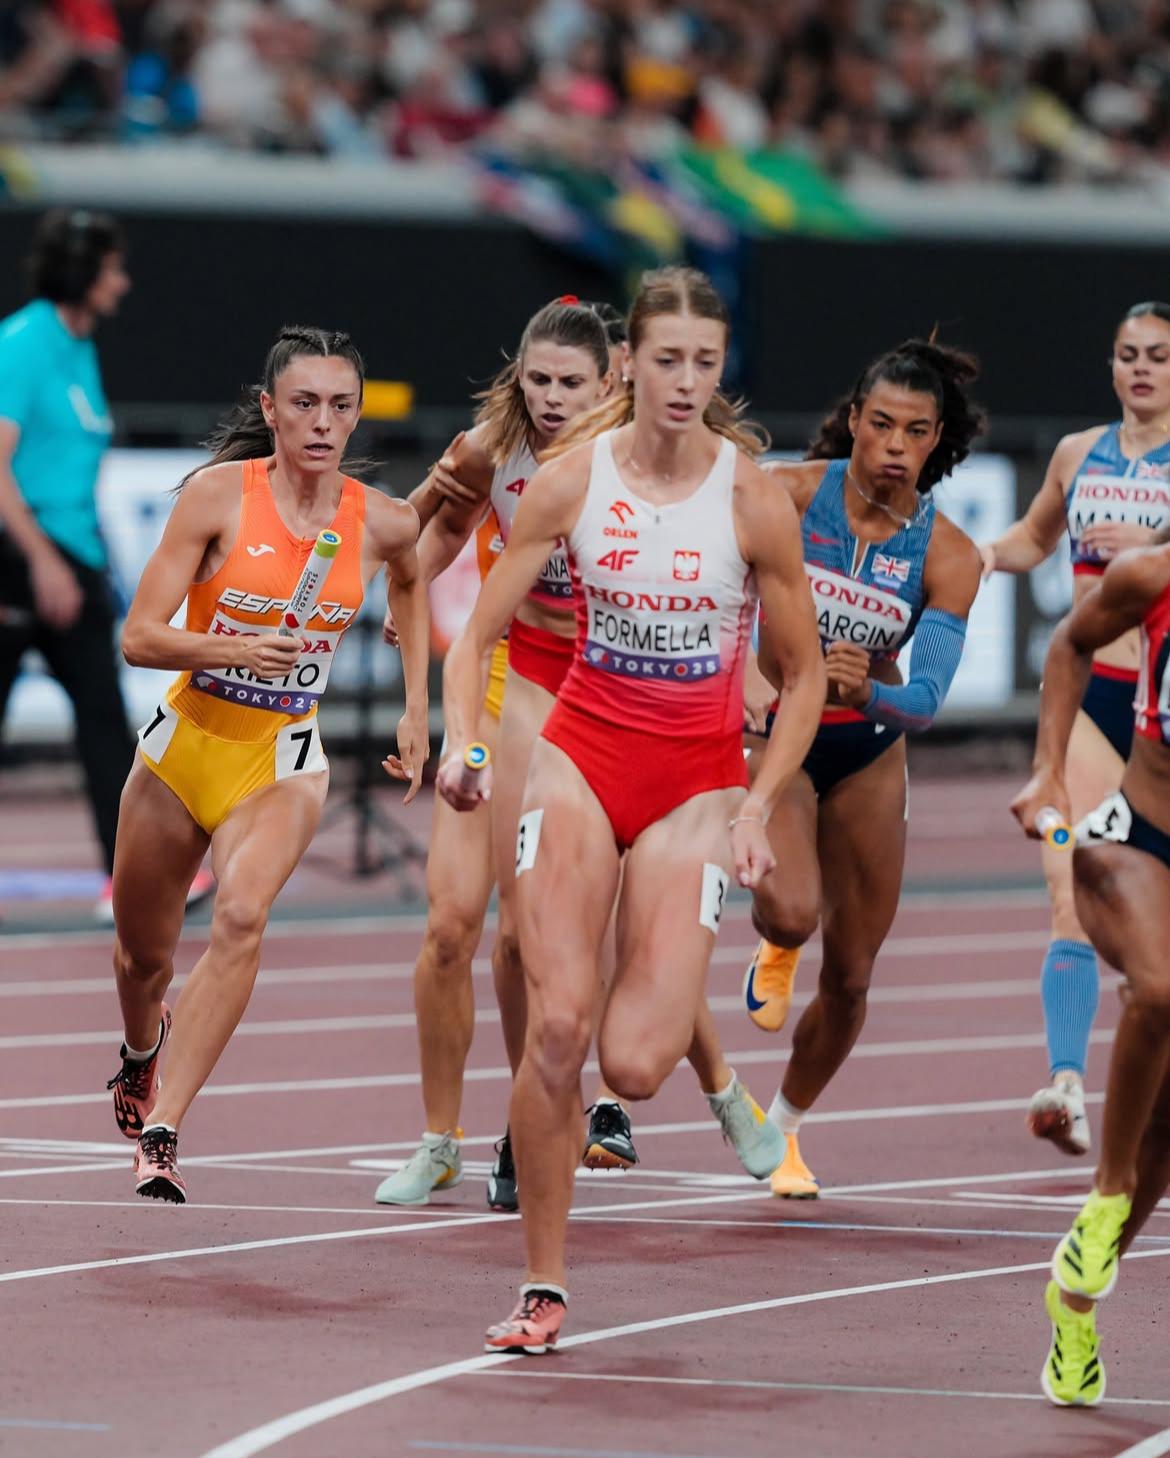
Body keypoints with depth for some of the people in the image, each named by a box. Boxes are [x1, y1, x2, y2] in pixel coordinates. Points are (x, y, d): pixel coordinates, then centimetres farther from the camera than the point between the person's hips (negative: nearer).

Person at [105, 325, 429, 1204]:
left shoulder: (382, 523, -5)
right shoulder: (221, 494, -13)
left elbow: (411, 582, 21)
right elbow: (140, 637, -15)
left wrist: (417, 707, 16)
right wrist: (236, 649, -32)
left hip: (283, 758, 0)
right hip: (186, 741, 0)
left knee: (243, 916, -28)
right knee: (143, 951, 16)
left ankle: (162, 1138, -30)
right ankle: (143, 1050, 54)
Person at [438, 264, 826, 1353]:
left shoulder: (752, 499, -8)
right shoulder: (571, 481, -5)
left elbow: (804, 673, 2)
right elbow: (476, 632, 0)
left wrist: (757, 811, -6)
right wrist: (459, 741, -19)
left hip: (697, 780, -1)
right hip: (582, 753, 1)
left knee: (634, 1067, -13)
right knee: (555, 1027, -15)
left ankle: (670, 996, 27)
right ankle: (544, 1285, -1)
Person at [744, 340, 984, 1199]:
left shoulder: (947, 555, -15)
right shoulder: (788, 494, -18)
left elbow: (927, 699, -23)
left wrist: (868, 694, -42)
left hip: (868, 750, 2)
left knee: (851, 976, 8)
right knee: (792, 914, -30)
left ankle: (785, 1127, 34)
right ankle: (772, 952, 8)